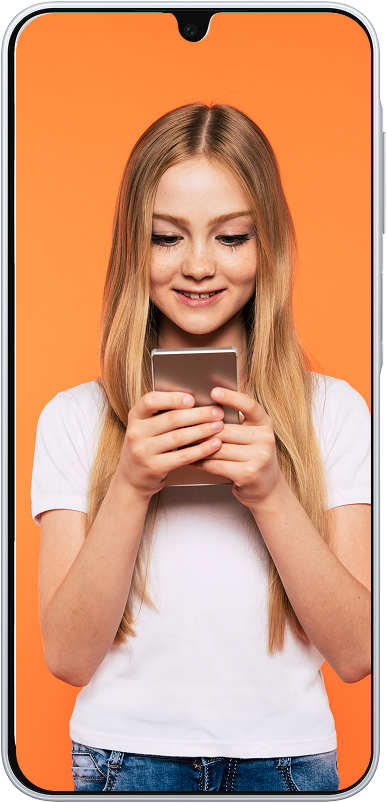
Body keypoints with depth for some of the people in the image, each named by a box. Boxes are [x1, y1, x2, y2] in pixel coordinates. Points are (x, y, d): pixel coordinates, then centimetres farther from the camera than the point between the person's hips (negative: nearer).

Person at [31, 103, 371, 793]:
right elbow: (68, 656, -7)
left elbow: (355, 653, -6)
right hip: (127, 756, 0)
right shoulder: (73, 419, -4)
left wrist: (271, 494, -20)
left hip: (288, 756, 1)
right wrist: (130, 487, -20)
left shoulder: (334, 411, -3)